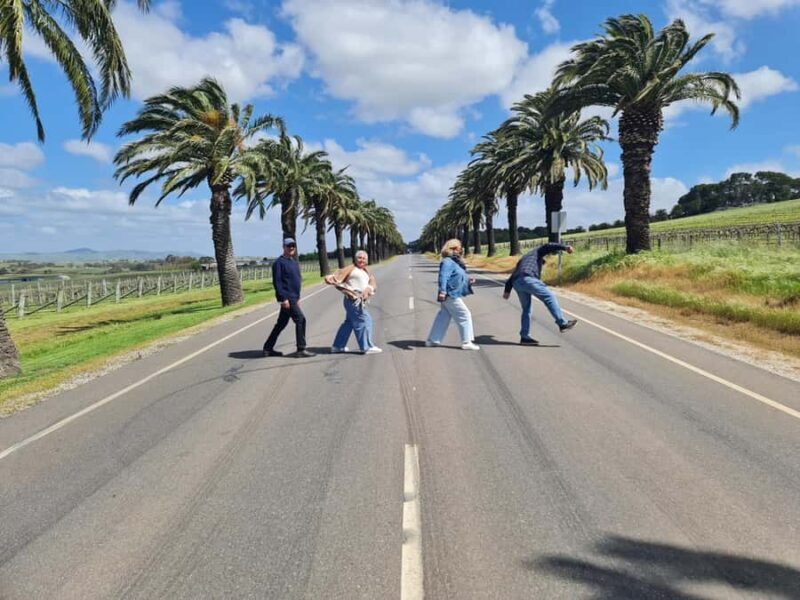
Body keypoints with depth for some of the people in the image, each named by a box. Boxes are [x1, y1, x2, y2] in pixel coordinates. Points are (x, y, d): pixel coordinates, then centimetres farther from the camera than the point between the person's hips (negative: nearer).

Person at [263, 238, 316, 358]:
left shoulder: (294, 262, 17)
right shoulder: (279, 262, -9)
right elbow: (277, 282, -16)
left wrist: (297, 297, 21)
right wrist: (283, 298, -22)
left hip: (293, 297, 9)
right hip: (287, 298, -9)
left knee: (281, 323, 13)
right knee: (300, 319, -12)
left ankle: (268, 348, 22)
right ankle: (301, 350, -7)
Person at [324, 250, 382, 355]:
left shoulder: (366, 272, 19)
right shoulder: (351, 268, -1)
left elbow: (372, 283, 6)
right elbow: (339, 274, -12)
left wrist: (368, 290, -14)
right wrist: (330, 277, -32)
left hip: (360, 300, 9)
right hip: (353, 299, -9)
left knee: (349, 322, 15)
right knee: (363, 320, -8)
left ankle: (338, 346, 26)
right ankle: (367, 347, -2)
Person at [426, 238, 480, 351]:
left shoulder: (455, 261, 16)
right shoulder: (447, 262, -16)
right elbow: (443, 277, -27)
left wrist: (468, 281, 14)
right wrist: (442, 291, -36)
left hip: (453, 295, 10)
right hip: (451, 295, -10)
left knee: (443, 317, 14)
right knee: (465, 315, -4)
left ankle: (432, 340, 21)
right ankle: (467, 342, 1)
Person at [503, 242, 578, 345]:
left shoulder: (523, 260, 40)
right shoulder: (537, 252, 25)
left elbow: (512, 277, 32)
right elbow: (547, 247, 4)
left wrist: (507, 291, 28)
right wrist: (565, 247, -6)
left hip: (516, 283, 7)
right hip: (527, 279, -7)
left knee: (526, 309, 15)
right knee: (549, 297, -4)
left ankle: (525, 337, 13)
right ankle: (562, 323, -10)